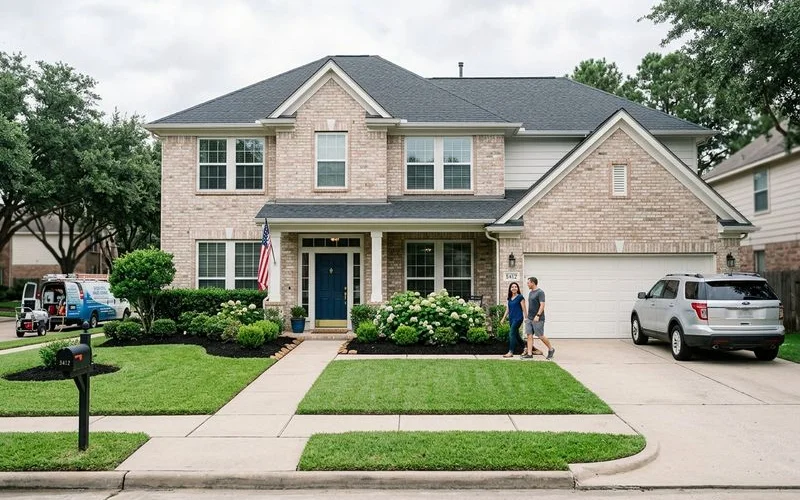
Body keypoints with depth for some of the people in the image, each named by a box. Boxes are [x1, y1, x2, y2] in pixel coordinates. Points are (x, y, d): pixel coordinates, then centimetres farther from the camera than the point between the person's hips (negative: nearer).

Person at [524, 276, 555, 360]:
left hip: (538, 319, -8)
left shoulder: (540, 292, -10)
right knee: (529, 335, 1)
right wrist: (527, 316, 20)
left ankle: (551, 349, 18)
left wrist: (538, 315, -24)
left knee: (540, 336, -2)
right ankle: (529, 354, 2)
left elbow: (542, 305, -17)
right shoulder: (530, 293, 16)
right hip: (529, 318, 8)